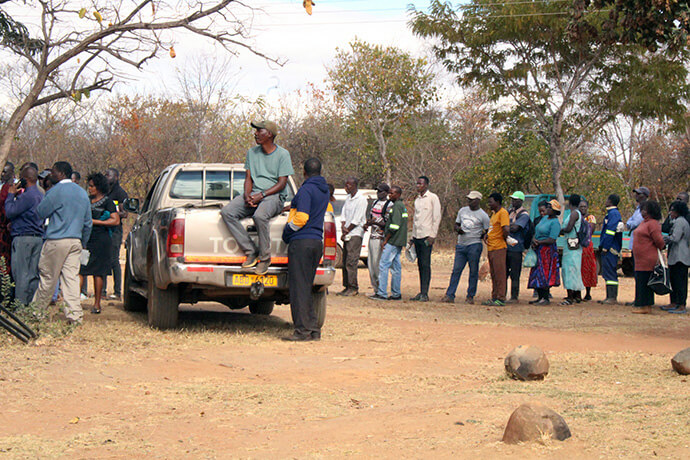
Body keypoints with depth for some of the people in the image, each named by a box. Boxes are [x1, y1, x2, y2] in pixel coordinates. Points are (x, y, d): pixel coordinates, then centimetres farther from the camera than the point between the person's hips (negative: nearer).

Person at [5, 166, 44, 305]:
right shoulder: (40, 195, 15)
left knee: (21, 273, -6)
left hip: (23, 237, -8)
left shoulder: (26, 196, -14)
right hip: (38, 237, 8)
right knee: (33, 274, 9)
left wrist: (11, 195, -1)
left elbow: (9, 212, -14)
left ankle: (20, 304, -8)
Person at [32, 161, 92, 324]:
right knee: (71, 277, 3)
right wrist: (83, 242, 24)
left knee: (47, 277, 4)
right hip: (76, 241, 6)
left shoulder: (57, 191, -10)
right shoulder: (82, 193, 13)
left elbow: (41, 212, -5)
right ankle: (75, 314, -4)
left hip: (57, 240, -6)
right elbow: (88, 222, 17)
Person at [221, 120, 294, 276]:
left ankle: (265, 258, -21)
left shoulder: (283, 154, -1)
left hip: (274, 195, -6)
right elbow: (248, 178, 13)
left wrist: (261, 195, -19)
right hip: (254, 194, 6)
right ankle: (251, 252, -20)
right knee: (227, 212, -21)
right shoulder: (252, 152, 15)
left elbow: (282, 183, -7)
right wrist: (247, 196, -9)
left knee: (260, 216, -39)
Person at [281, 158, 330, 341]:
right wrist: (292, 207, 36)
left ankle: (303, 330, -7)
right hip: (317, 241, 9)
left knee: (299, 287, -5)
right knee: (306, 287, 14)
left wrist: (286, 233, -5)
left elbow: (301, 218, -19)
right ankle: (313, 329, 12)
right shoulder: (324, 190, 15)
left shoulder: (306, 189, -12)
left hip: (301, 242, -9)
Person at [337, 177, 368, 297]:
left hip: (355, 234, -8)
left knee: (351, 261, -11)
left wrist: (346, 232, -10)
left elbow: (356, 220, -14)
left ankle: (353, 288, -8)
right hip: (347, 234, 8)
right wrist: (343, 227, -6)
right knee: (345, 261, 8)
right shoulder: (348, 198, 15)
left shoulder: (361, 199, -11)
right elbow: (343, 214, 13)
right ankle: (347, 287, 12)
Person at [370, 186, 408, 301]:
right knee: (396, 267, 10)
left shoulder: (397, 206, -12)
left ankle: (382, 293, -13)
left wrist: (386, 239, -15)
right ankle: (396, 294, 12)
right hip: (398, 243, 10)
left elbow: (395, 225, -19)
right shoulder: (401, 206, 19)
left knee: (383, 265, -10)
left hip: (393, 241, -10)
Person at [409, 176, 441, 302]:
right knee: (420, 264, 6)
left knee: (425, 264, -10)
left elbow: (437, 217, -7)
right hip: (417, 236, 7)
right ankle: (421, 292, 8)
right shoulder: (417, 199, 18)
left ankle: (425, 294, -11)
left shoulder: (433, 198, -3)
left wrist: (432, 236, -12)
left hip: (427, 236, -7)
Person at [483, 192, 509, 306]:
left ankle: (501, 299, -4)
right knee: (493, 274, 12)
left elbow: (506, 229, -25)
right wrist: (487, 235, 13)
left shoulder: (503, 213, -13)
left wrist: (504, 238, -9)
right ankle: (494, 298, 18)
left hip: (499, 248, -10)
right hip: (491, 248, 10)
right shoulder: (493, 213, 18)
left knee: (499, 274, -7)